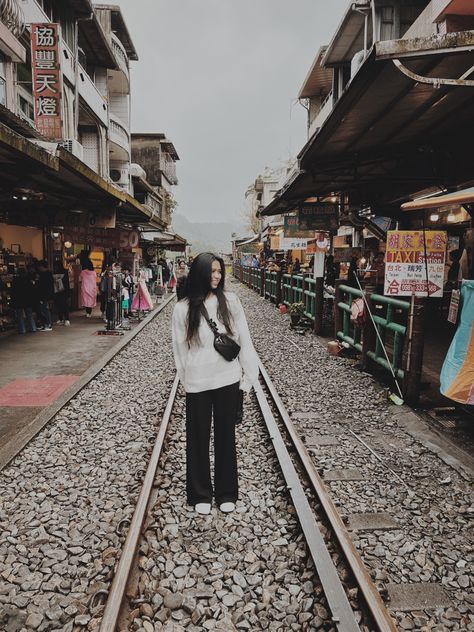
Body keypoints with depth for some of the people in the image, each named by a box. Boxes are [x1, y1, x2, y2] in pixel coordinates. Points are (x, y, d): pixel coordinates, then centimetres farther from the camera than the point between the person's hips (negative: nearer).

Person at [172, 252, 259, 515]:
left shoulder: (230, 301, -4)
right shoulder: (183, 308, -5)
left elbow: (243, 339, -2)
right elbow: (180, 348, 2)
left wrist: (248, 375, -2)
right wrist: (186, 378, 5)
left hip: (228, 380, 1)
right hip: (197, 384, 0)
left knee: (226, 436, 14)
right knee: (198, 438, 11)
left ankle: (226, 493, 31)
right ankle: (201, 494, 30)